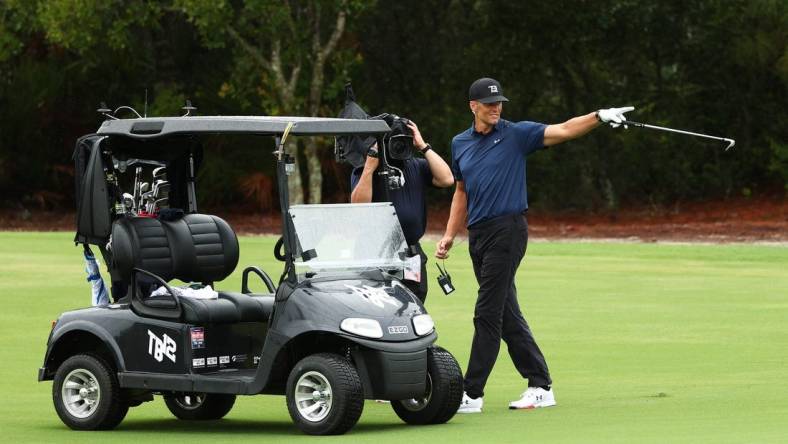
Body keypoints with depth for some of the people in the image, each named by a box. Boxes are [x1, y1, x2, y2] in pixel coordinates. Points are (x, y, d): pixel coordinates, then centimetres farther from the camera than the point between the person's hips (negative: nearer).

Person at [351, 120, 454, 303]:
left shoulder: (417, 167, 12)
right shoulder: (362, 171, 0)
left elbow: (446, 179, -4)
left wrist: (423, 147, -4)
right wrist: (370, 168, -18)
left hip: (414, 255, 4)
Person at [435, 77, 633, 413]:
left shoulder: (516, 134, -3)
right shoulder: (460, 143, 13)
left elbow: (563, 131, -13)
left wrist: (599, 117, -29)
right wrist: (449, 236, 17)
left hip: (507, 230, -6)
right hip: (477, 234, 6)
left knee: (488, 314, -8)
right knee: (507, 315, 8)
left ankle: (472, 394, -6)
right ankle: (540, 386, 14)